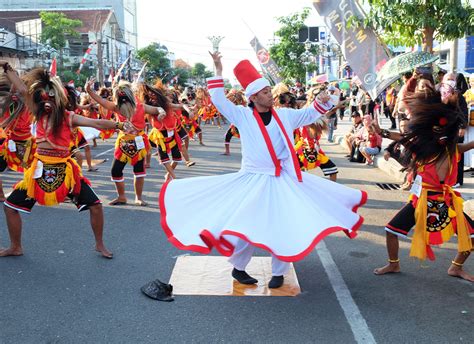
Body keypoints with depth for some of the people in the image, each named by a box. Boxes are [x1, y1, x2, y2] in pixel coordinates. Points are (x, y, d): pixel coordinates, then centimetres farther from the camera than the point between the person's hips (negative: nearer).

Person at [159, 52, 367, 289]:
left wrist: (323, 101, -4)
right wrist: (218, 69, -7)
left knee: (283, 226, 4)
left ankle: (278, 272, 22)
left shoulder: (284, 115, 5)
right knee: (247, 225, 0)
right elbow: (218, 99, -5)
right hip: (254, 180, -2)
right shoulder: (243, 116, -2)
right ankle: (238, 268, 24)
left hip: (284, 180, 3)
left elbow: (310, 114, 14)